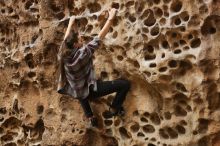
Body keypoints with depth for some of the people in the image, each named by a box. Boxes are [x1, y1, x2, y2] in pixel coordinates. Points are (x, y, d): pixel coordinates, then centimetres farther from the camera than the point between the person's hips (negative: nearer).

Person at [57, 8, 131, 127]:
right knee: (125, 84, -4)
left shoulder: (62, 54, -11)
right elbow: (100, 37, -24)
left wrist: (70, 24, 23)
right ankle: (113, 110, 15)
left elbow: (66, 39, 8)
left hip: (75, 93, 7)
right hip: (89, 91, -7)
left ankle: (91, 118, 44)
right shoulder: (83, 53, -27)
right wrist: (110, 18, -17)